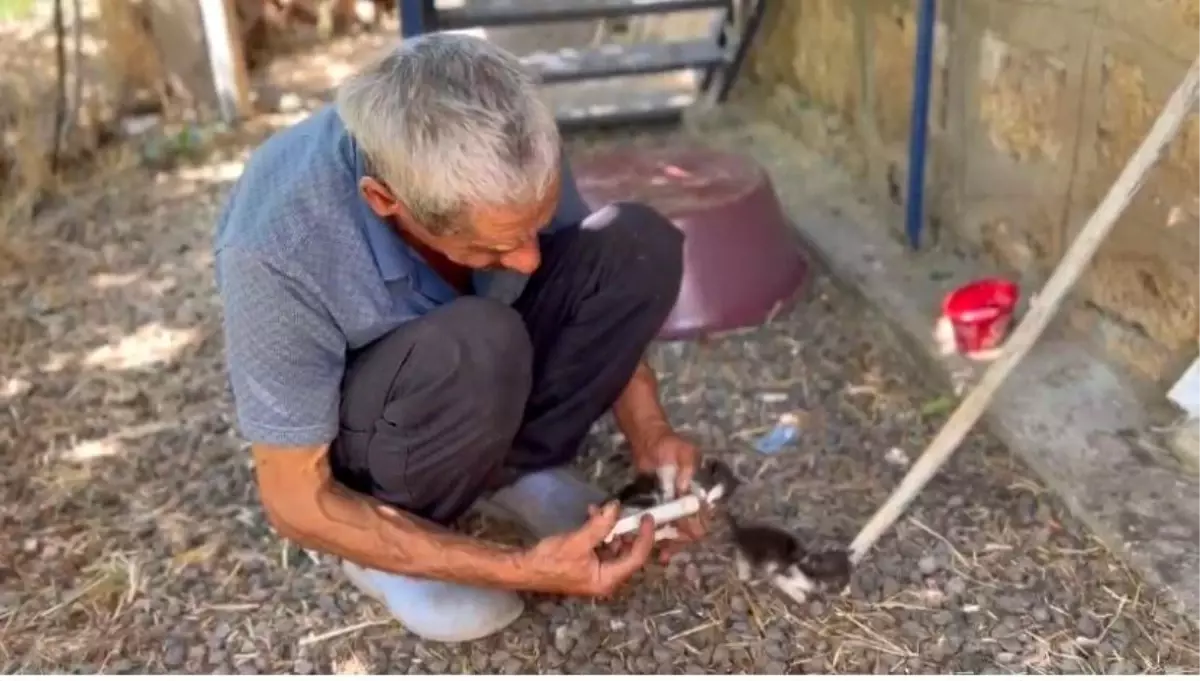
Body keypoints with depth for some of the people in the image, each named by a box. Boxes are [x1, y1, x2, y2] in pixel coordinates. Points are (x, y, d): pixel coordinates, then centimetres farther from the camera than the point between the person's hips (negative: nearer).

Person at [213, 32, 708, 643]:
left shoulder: (505, 158, -23)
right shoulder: (280, 250, -37)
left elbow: (598, 301, -4)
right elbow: (295, 500, -27)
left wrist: (649, 433, -19)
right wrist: (520, 569, -31)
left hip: (466, 361, 5)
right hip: (355, 428, -4)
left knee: (637, 243, -19)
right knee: (477, 351, -38)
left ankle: (513, 468, -6)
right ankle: (389, 534, -9)